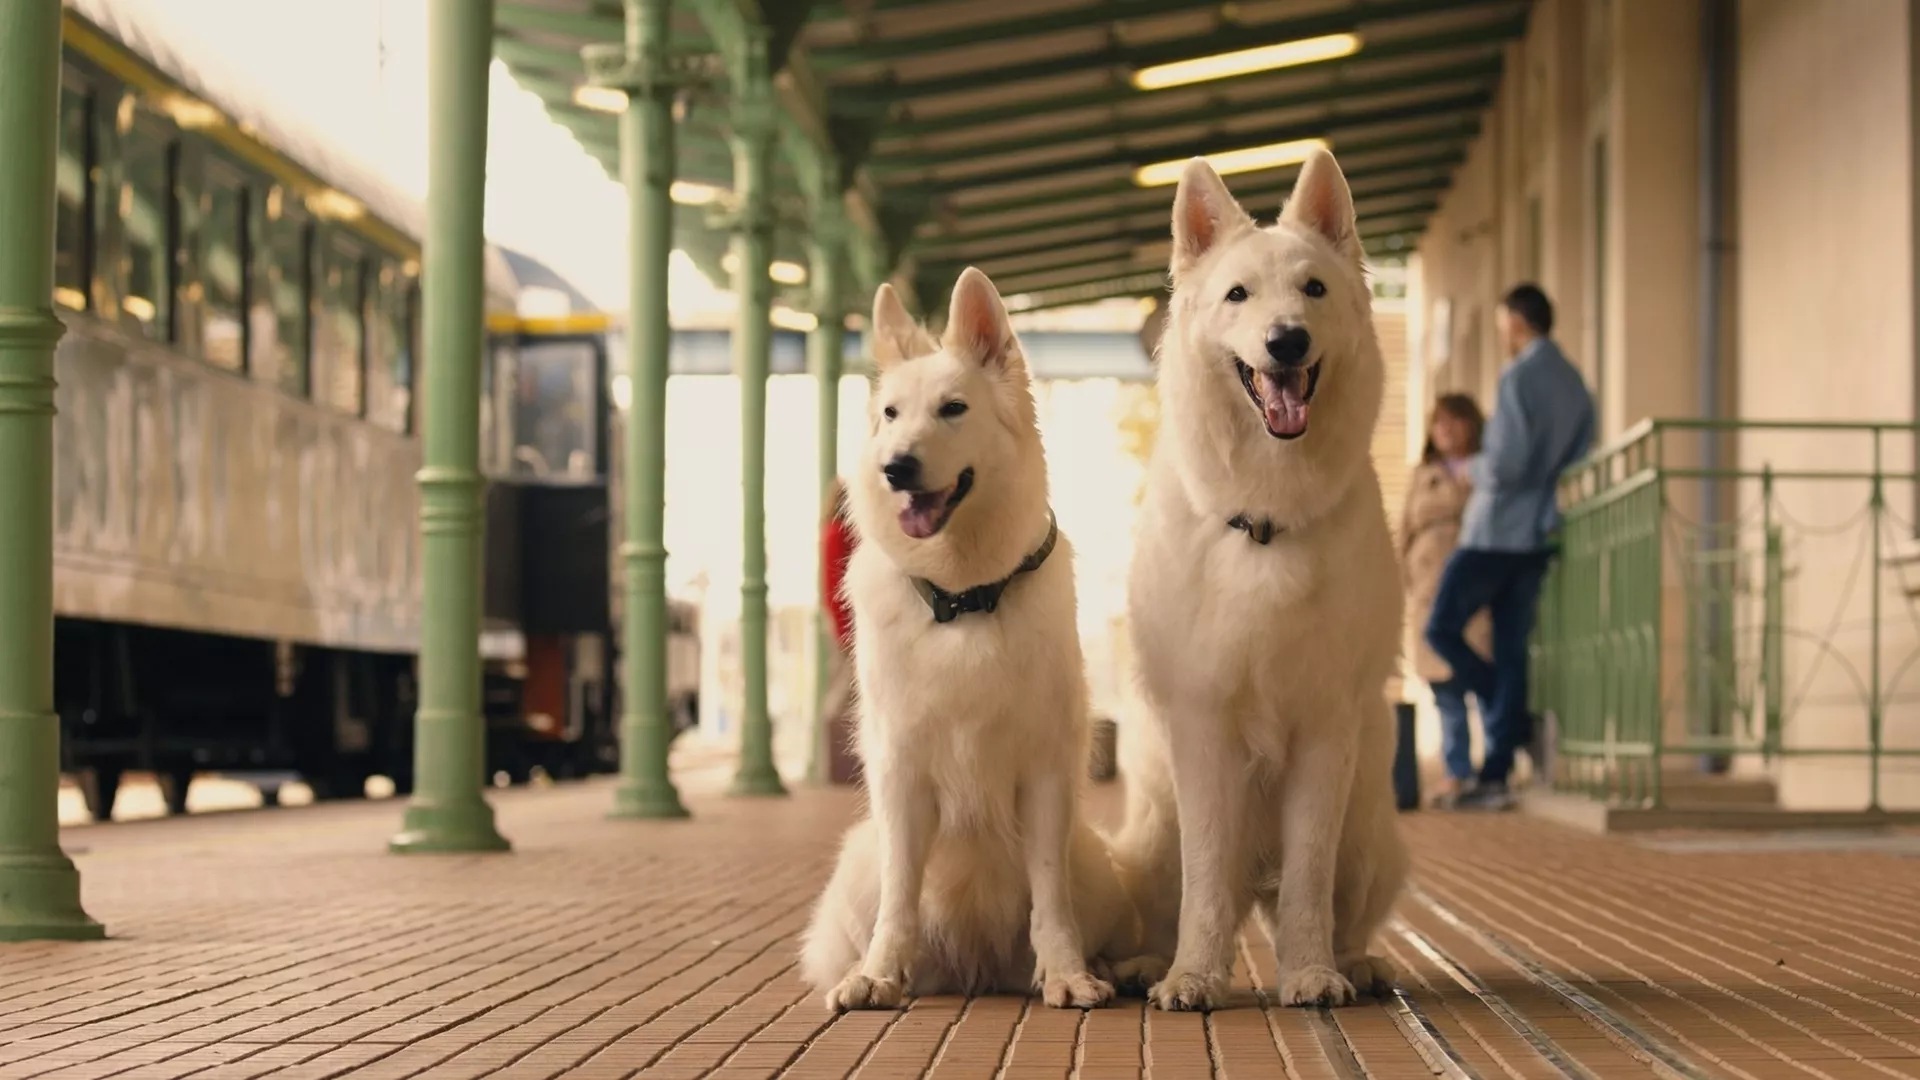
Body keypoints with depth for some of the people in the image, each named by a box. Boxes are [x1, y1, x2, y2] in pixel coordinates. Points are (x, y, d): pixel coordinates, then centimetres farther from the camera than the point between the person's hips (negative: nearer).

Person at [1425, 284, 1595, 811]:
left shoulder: (1519, 378, -14)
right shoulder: (1576, 385, 12)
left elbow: (1505, 463, -20)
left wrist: (1470, 469, -1)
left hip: (1495, 533, -8)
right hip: (1539, 535, 8)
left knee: (1443, 630, 3)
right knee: (1511, 649, 7)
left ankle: (1524, 728, -6)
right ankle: (1495, 776, 4)